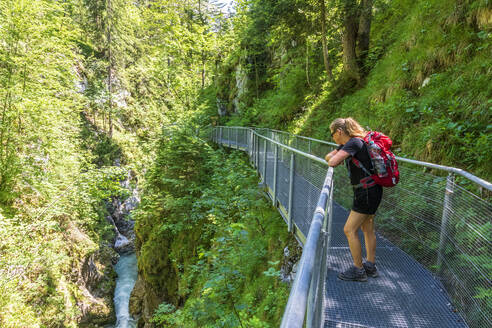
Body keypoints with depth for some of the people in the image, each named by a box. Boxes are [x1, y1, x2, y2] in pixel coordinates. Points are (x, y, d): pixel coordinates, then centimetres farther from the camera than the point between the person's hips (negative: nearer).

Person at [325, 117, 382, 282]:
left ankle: (358, 270, 10)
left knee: (349, 230, -3)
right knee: (368, 229, 18)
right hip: (369, 190, 10)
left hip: (368, 192, -10)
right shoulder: (347, 143, 10)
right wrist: (334, 156, -6)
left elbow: (333, 163, -31)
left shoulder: (354, 142, -20)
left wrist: (335, 159, -9)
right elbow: (328, 157, 16)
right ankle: (370, 267, 31)